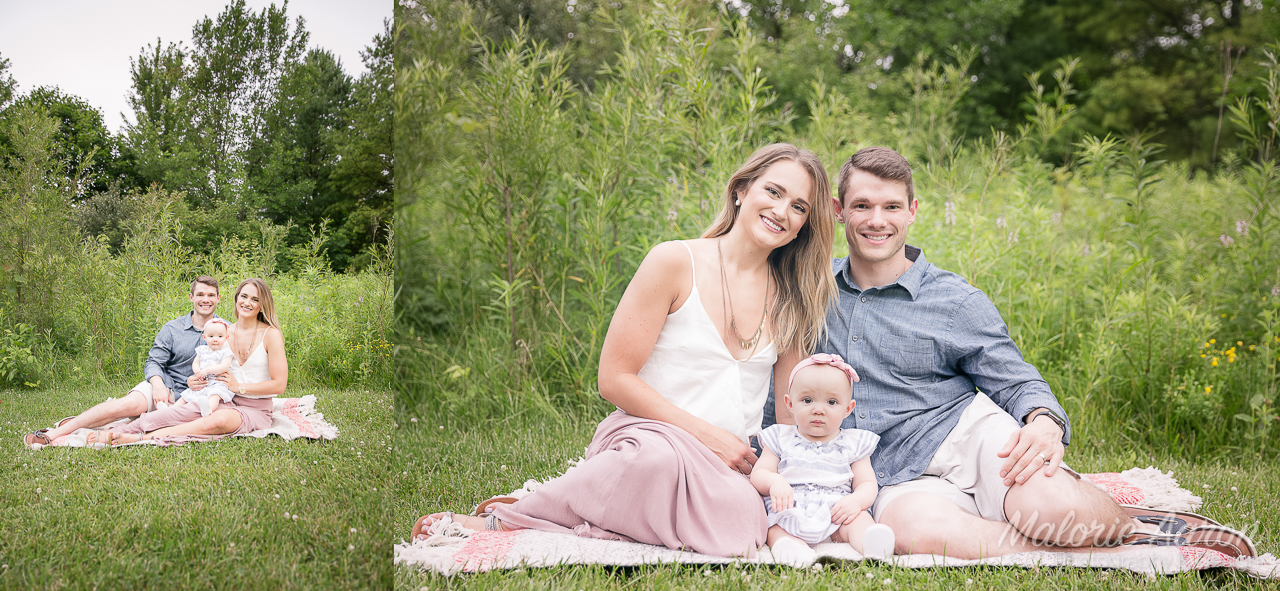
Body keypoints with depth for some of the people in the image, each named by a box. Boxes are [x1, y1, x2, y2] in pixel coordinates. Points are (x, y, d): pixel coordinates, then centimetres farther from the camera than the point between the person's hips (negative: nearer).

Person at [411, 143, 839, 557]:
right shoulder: (676, 263, -1)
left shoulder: (790, 295, 14)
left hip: (730, 471, 4)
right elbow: (615, 379, -4)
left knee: (741, 531, -34)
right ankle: (499, 521, -22)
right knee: (660, 456, -43)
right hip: (646, 433, -4)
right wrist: (707, 434, -10)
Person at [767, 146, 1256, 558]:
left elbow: (1016, 381, 3)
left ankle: (1138, 528, -2)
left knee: (1047, 503, -36)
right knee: (918, 526, -39)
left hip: (968, 432, -1)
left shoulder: (956, 301, 6)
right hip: (896, 479, 1)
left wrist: (1045, 423, -20)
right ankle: (1097, 554, -24)